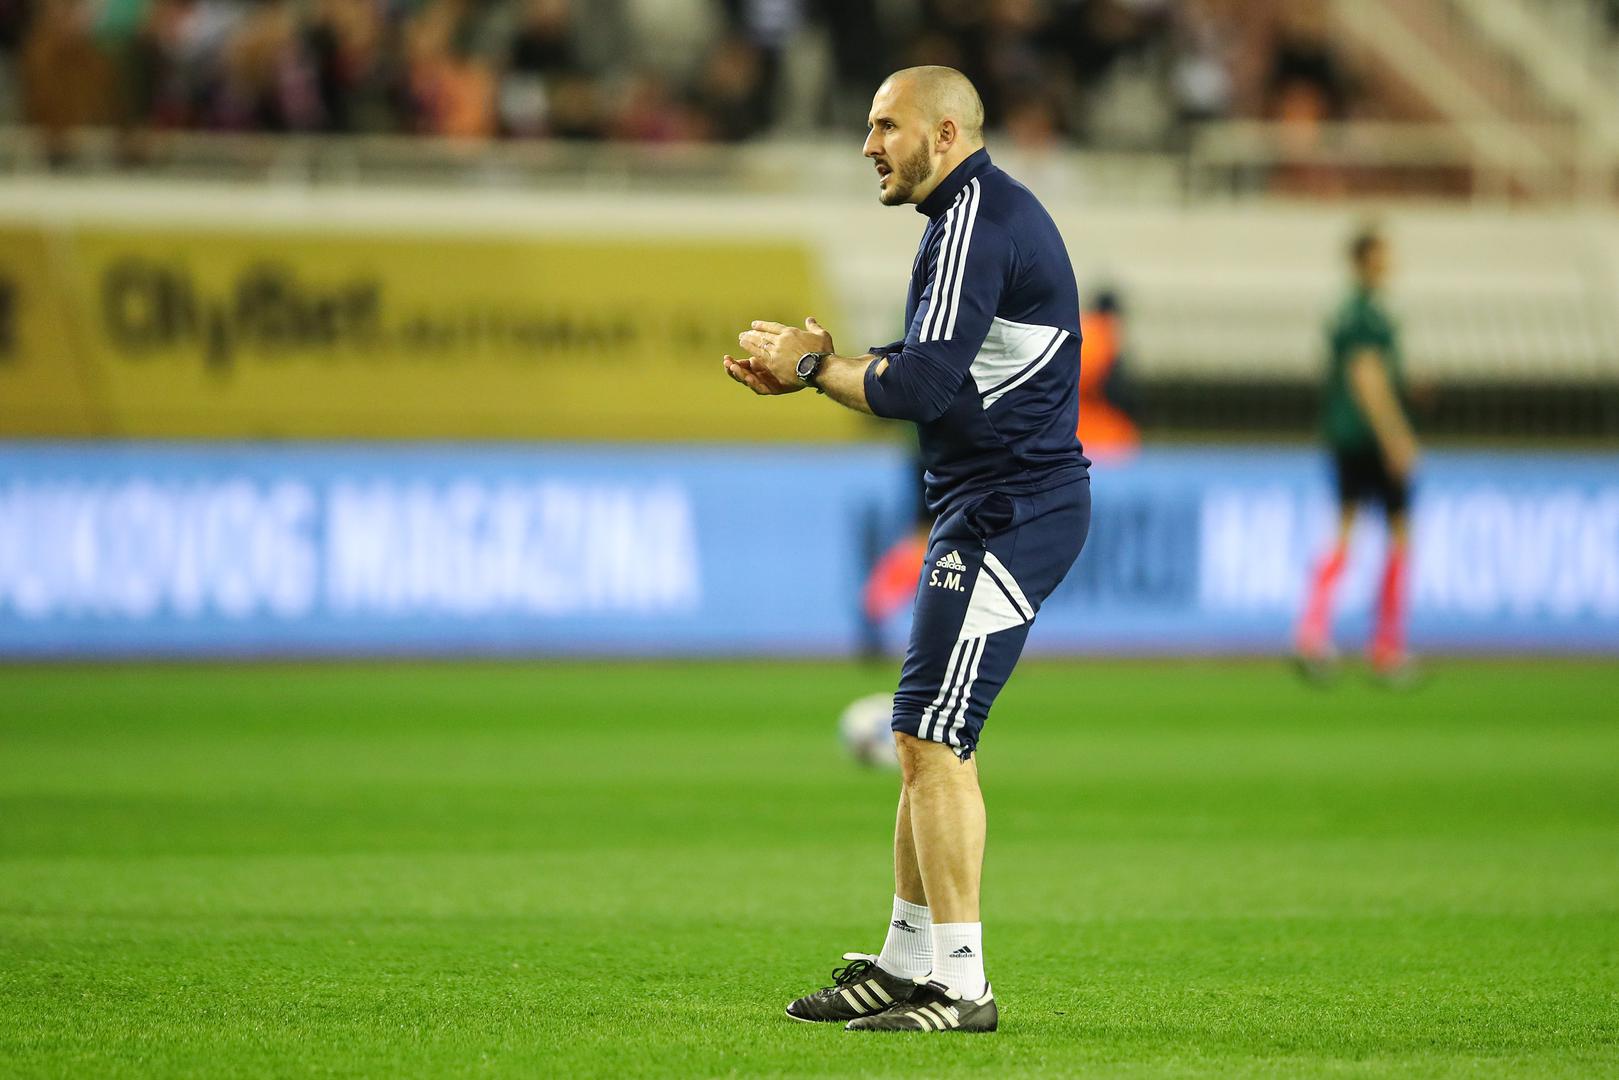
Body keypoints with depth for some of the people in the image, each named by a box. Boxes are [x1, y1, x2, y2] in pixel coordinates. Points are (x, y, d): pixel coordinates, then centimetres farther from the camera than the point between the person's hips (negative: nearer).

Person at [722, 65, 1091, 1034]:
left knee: (933, 739, -11)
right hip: (1001, 508, 11)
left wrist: (814, 367, -6)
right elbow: (939, 378, 20)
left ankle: (960, 987, -11)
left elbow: (919, 387, -21)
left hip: (1009, 511, -11)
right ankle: (909, 963, 20)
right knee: (930, 741, 14)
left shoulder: (976, 218, -15)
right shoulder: (986, 212, 19)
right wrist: (821, 364, 10)